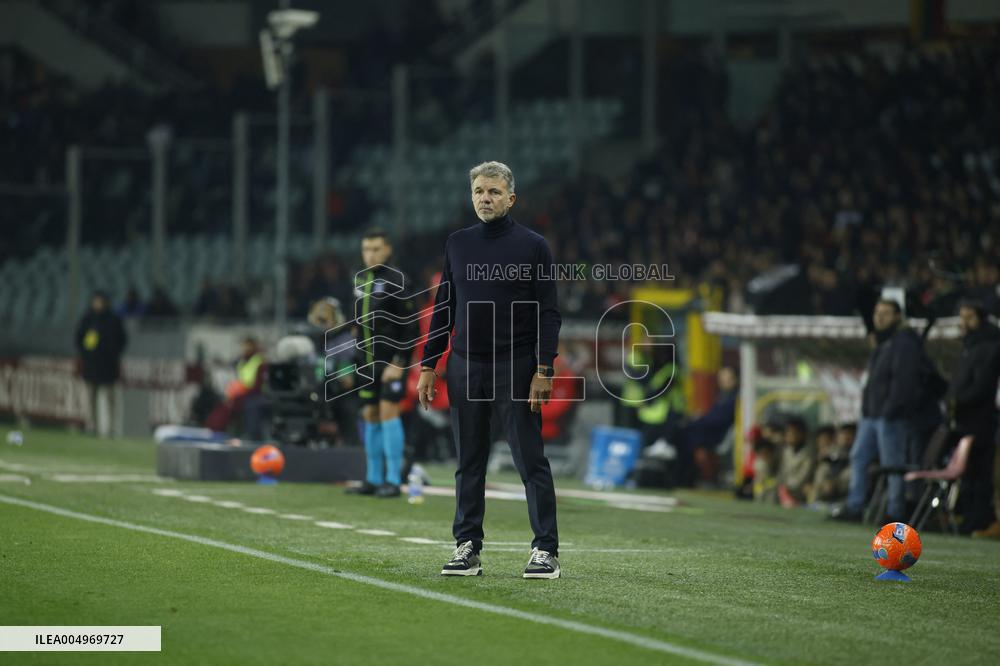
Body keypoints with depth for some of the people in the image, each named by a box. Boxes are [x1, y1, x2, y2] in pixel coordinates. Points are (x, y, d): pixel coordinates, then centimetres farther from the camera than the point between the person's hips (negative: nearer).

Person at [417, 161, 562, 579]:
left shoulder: (532, 246, -2)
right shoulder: (457, 244, 10)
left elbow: (549, 313, -4)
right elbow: (443, 309, 13)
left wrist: (543, 371, -13)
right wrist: (428, 365, 7)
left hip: (515, 368, -4)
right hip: (465, 368, 4)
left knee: (531, 462, -4)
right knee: (469, 464, 6)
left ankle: (546, 551, -2)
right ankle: (467, 549, 11)